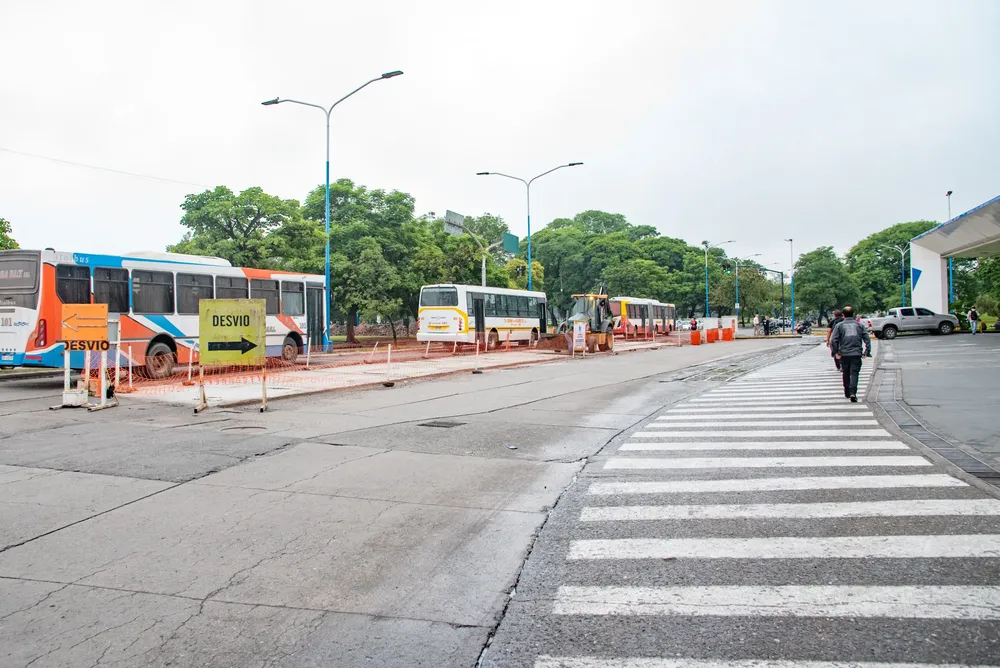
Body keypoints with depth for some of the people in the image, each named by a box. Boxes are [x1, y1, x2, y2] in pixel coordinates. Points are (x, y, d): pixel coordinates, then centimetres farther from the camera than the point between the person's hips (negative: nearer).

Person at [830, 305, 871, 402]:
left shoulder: (839, 325, 2)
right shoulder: (860, 325, 7)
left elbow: (833, 340, -7)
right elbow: (867, 339, 2)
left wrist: (835, 352, 0)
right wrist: (867, 352, 7)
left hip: (844, 354, 0)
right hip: (857, 353, 0)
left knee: (846, 373, 15)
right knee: (854, 373, -2)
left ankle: (847, 393, 26)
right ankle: (853, 393, -19)